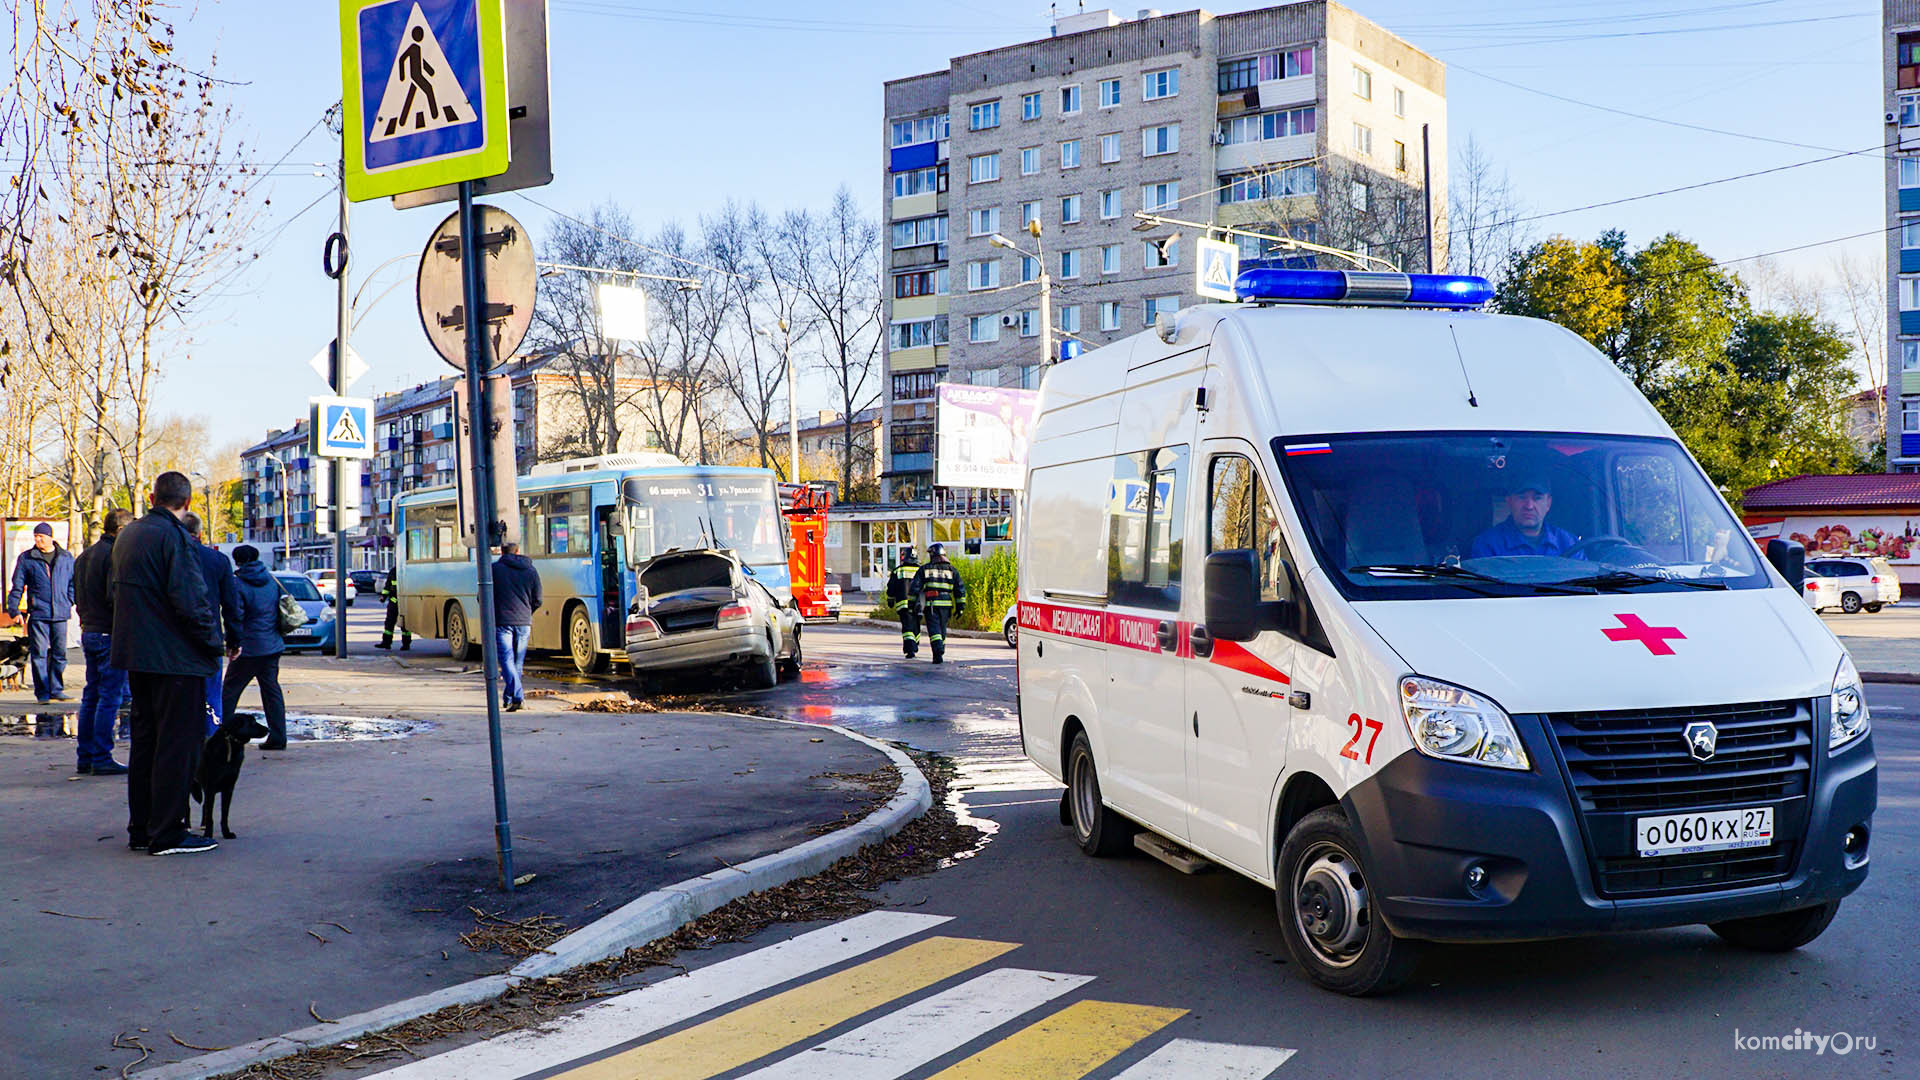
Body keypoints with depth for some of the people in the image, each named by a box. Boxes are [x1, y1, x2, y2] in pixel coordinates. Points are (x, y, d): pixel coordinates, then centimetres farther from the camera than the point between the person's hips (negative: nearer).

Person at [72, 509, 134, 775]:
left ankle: (85, 758, 17)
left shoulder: (83, 556, 15)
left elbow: (77, 598, 21)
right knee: (110, 697, -5)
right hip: (110, 634, -9)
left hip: (88, 632, 9)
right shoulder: (115, 555, -15)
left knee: (91, 696, 13)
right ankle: (101, 758, -4)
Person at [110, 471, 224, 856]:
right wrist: (213, 640, -9)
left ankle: (140, 829, 22)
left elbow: (113, 592, 21)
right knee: (177, 744, -3)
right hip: (175, 658, -9)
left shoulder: (127, 534, 12)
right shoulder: (174, 537, -16)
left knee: (145, 740, 16)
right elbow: (189, 600, -22)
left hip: (137, 655, 9)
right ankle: (167, 834, 0)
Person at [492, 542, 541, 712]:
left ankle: (517, 696, -23)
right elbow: (537, 601, 11)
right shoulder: (531, 571, 10)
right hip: (524, 622, 3)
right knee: (518, 662, 13)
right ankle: (507, 698, 21)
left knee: (506, 660, -6)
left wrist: (491, 613, 21)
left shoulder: (494, 569, 1)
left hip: (502, 621, -3)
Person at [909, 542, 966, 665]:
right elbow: (960, 589, 7)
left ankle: (938, 651, -26)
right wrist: (960, 606, 11)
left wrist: (913, 603, 10)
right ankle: (939, 654, 22)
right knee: (942, 629, 15)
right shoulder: (952, 570, 9)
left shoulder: (924, 569, 4)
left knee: (934, 629, -5)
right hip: (946, 604, 2)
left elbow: (914, 587, 3)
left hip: (930, 604, -2)